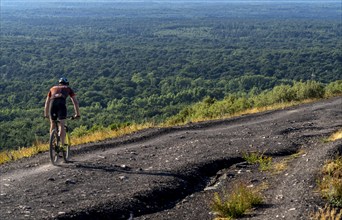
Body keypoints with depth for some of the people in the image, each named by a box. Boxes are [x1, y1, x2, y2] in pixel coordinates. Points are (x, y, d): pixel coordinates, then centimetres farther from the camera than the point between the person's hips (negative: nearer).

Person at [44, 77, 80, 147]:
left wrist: (46, 114, 47)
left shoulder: (53, 88, 36)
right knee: (62, 125, -3)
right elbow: (75, 102, 28)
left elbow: (47, 103, 39)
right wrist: (77, 114, 31)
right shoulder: (68, 88, 30)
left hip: (53, 103, 2)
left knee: (52, 124, 18)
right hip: (61, 103, -2)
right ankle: (62, 145, -12)